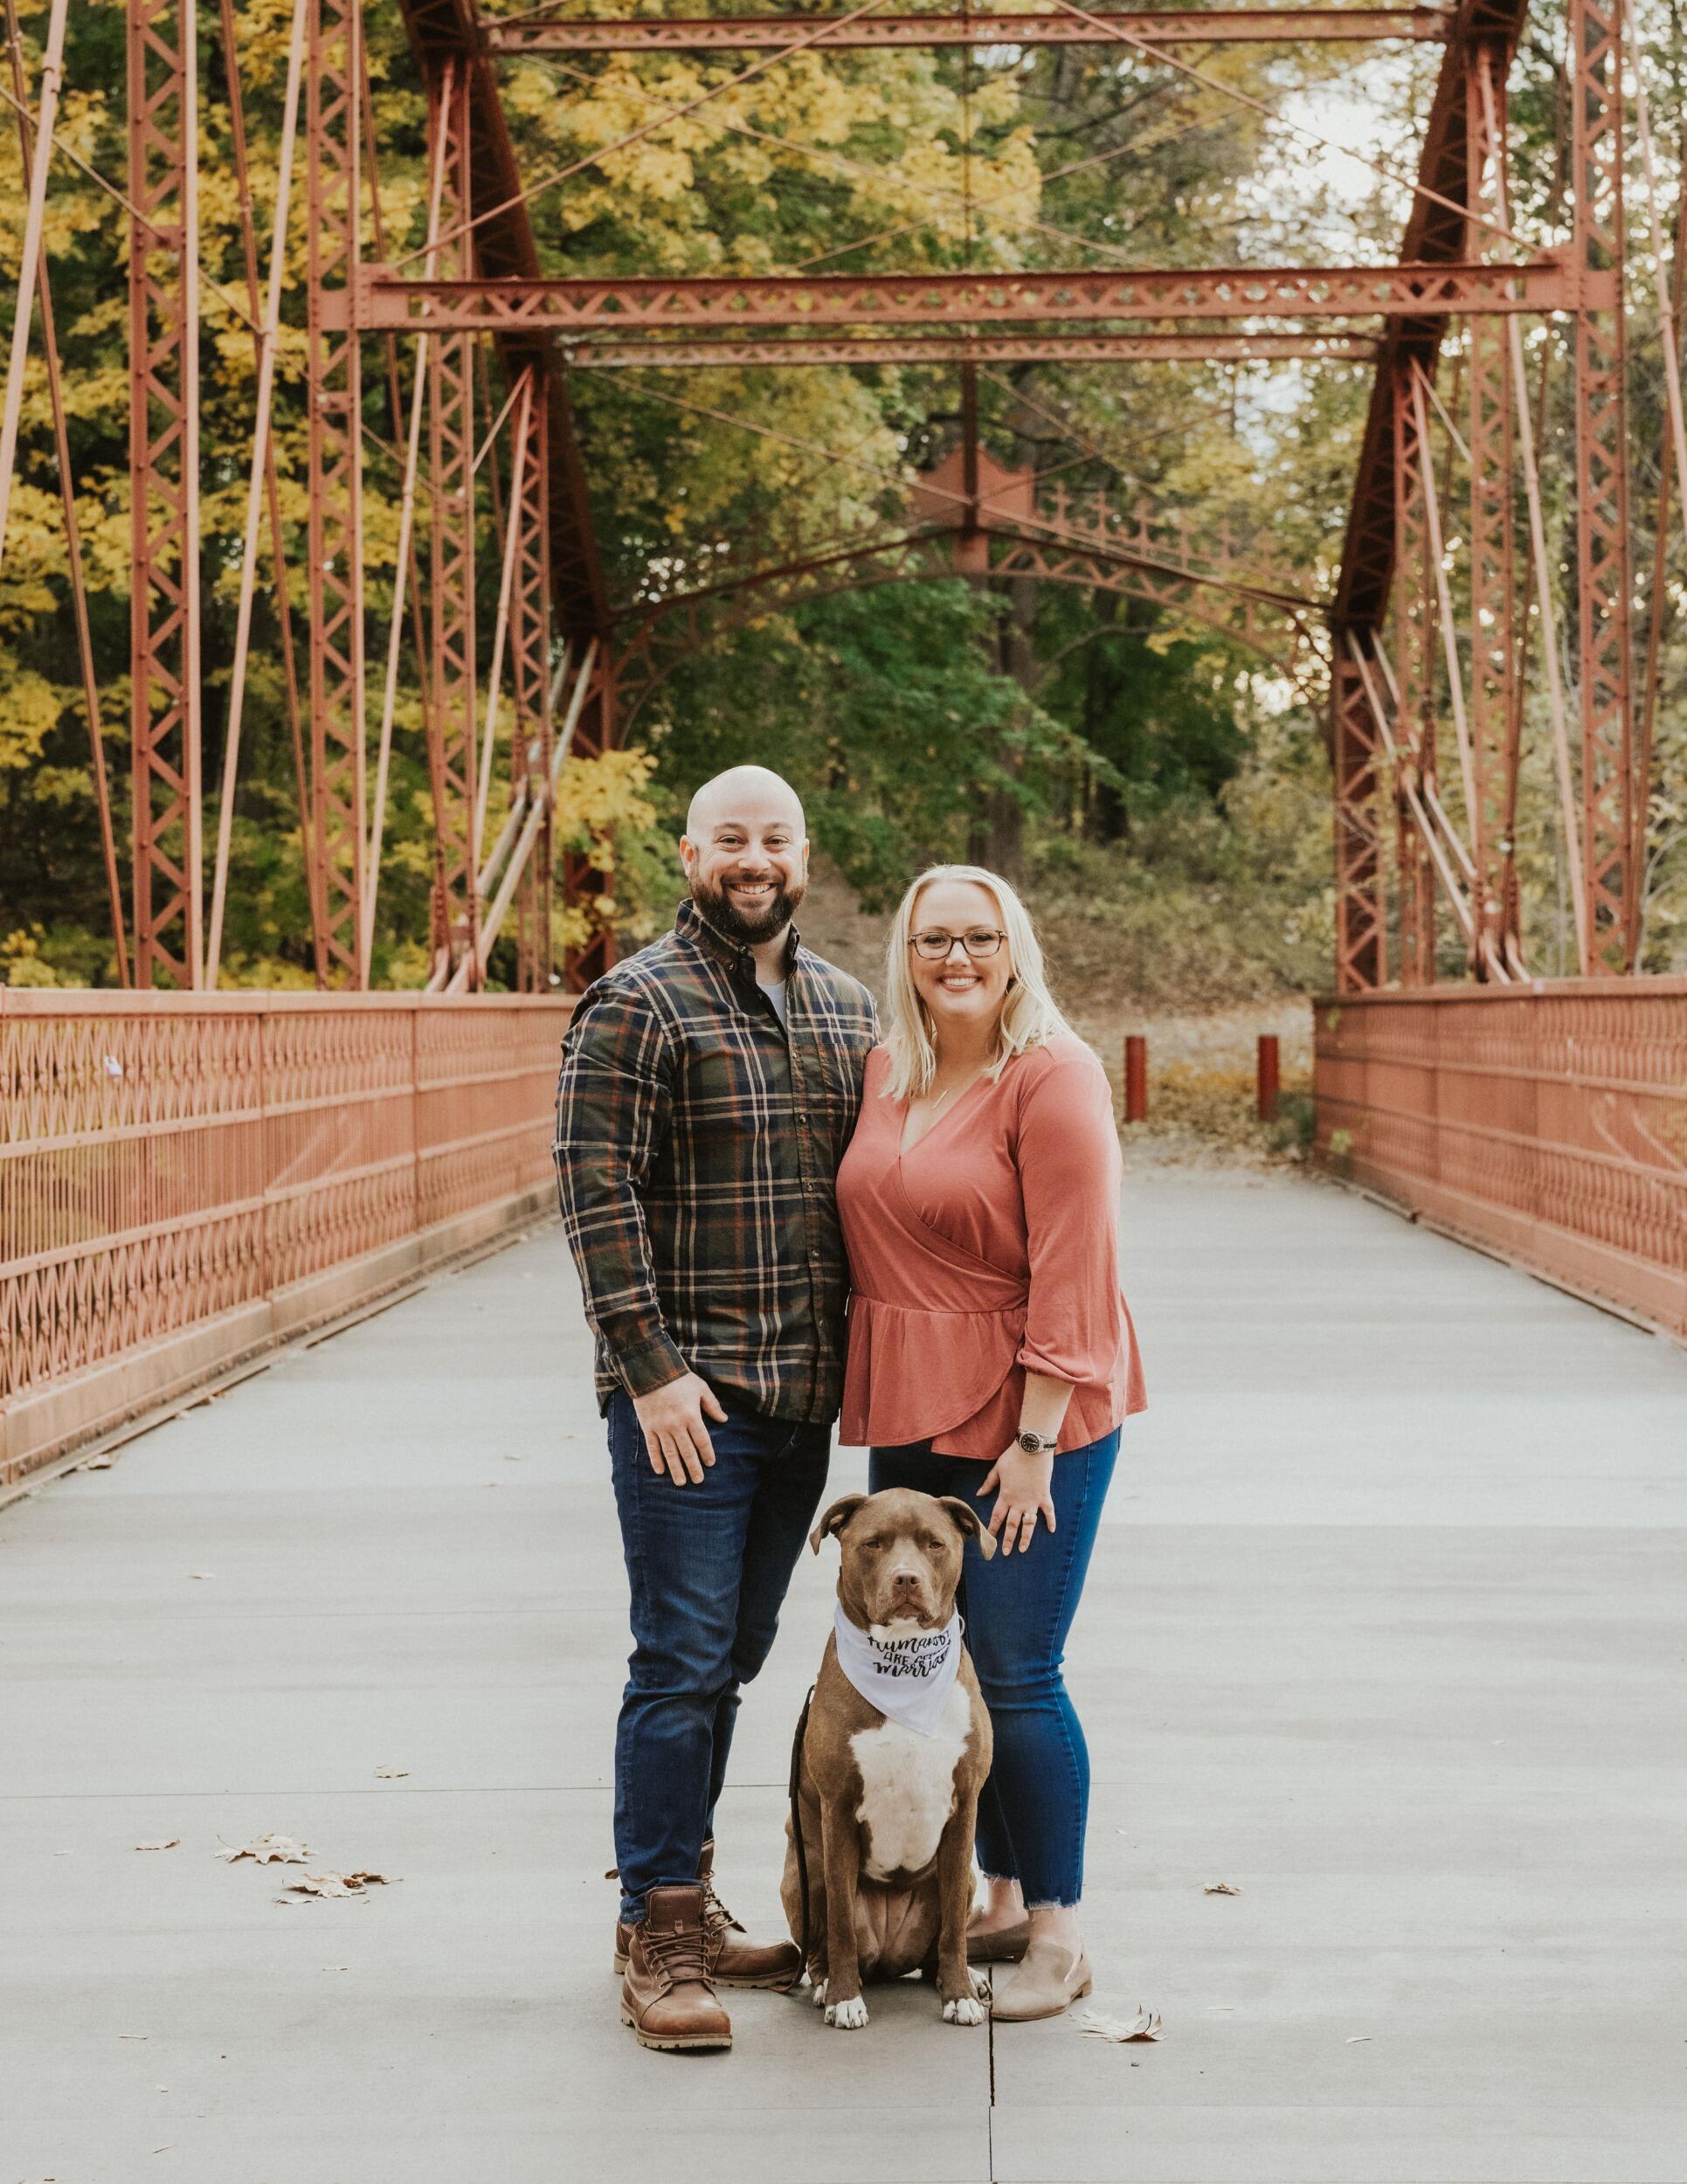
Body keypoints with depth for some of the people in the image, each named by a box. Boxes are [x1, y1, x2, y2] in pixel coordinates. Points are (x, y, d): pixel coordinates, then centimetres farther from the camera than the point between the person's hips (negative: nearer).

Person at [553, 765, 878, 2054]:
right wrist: (651, 1365, -17)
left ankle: (688, 1900, 24)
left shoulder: (846, 1009, 13)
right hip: (687, 1392, -6)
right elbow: (597, 1192, -12)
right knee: (684, 1660, -5)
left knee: (735, 1656, 14)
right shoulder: (638, 1006, -7)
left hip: (807, 1392, 6)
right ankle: (658, 1934, 4)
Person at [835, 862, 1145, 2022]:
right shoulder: (887, 1071, 10)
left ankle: (1058, 1934, 8)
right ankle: (1001, 1898, 26)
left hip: (1028, 1415, -7)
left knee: (1016, 1675, -4)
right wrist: (881, 1399, 13)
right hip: (913, 1413, 7)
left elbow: (1073, 1273, -16)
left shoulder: (1053, 1078, -12)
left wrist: (1036, 1442, -19)